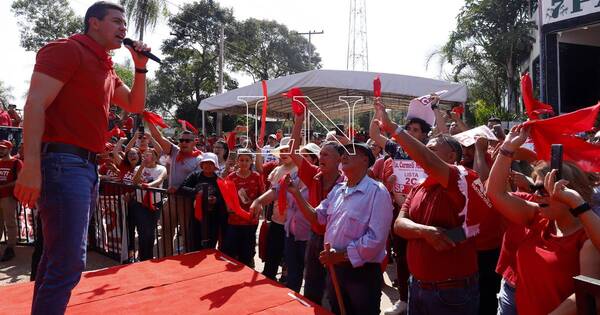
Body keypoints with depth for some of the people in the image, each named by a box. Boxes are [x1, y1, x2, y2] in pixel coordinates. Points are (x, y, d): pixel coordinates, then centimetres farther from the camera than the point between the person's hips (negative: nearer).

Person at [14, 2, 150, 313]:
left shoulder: (106, 68, 19)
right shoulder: (66, 49, -6)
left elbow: (135, 105, 27)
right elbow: (35, 105, -15)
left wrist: (140, 67, 13)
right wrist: (31, 165, -25)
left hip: (87, 165, 10)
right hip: (63, 162, -10)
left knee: (58, 255, 17)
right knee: (69, 260, -11)